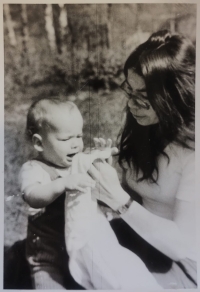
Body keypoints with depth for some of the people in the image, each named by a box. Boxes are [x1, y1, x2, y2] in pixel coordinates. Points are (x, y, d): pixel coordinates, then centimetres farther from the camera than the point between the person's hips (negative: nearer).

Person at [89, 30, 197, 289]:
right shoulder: (143, 126, -5)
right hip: (142, 234, 5)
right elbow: (136, 191, 2)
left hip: (180, 264, -5)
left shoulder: (192, 149, -26)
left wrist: (118, 200, -31)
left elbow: (184, 244, -25)